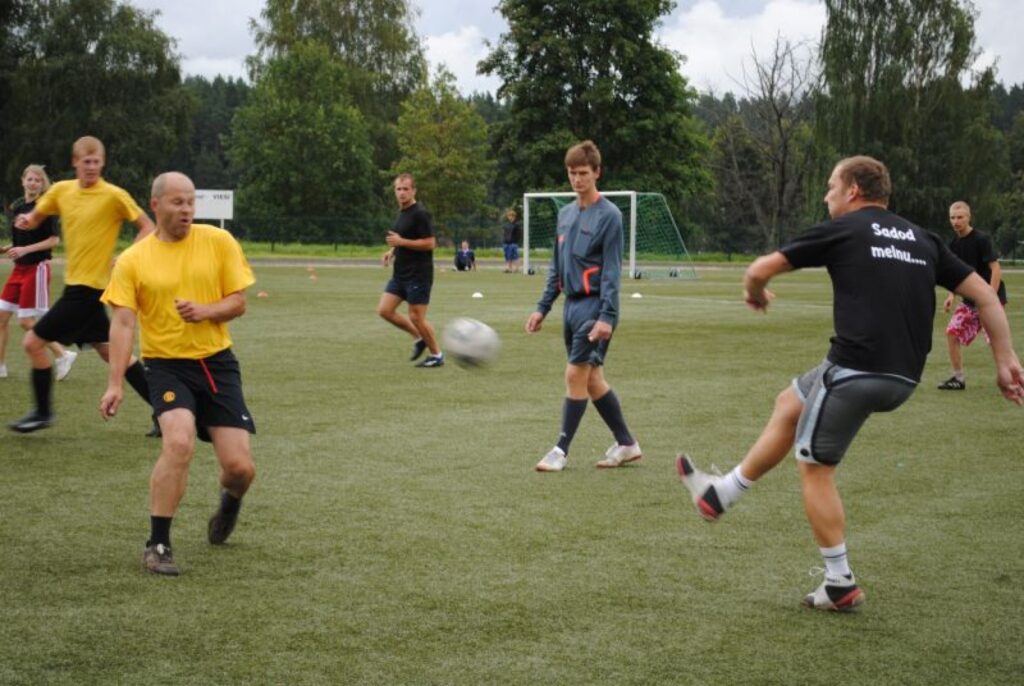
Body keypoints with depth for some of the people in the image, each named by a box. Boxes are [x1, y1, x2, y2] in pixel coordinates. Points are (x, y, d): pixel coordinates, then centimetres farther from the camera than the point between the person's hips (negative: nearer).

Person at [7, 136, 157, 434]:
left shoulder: (114, 195, -12)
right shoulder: (61, 190, 6)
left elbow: (147, 227, -7)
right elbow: (35, 218, 17)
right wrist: (27, 220, -6)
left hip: (87, 287, -7)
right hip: (76, 283, 7)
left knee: (33, 342, -6)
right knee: (108, 351, 13)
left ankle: (43, 412, 9)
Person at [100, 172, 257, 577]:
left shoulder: (218, 242, 1)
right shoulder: (132, 261, -2)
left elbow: (238, 303, 3)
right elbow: (123, 322, -7)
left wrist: (206, 311, -18)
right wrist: (116, 384, -16)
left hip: (217, 362, 2)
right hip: (166, 364, -2)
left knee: (240, 467, -3)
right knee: (179, 443, -28)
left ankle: (230, 501, 37)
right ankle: (157, 545, -13)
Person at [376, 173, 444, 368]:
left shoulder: (420, 214, -15)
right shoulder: (402, 213, 14)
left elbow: (430, 243, -20)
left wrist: (401, 242, -21)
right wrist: (393, 251, 9)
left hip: (418, 275, -9)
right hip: (400, 274, 9)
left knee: (416, 317, -5)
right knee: (384, 310, 3)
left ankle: (437, 355, 12)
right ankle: (419, 339, 18)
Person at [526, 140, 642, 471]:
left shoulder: (609, 216, -9)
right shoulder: (565, 214, 13)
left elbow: (612, 270, -14)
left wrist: (607, 316, -20)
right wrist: (543, 307, 14)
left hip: (594, 306, -7)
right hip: (572, 305, 8)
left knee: (576, 374, -8)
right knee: (592, 379, 9)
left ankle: (561, 451, 1)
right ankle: (626, 444, 19)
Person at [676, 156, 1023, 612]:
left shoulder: (844, 230, -1)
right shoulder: (922, 240, 16)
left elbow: (760, 270, 1)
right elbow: (985, 296, 13)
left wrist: (755, 295, 23)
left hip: (855, 369, -7)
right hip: (903, 380, 8)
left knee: (815, 469, 9)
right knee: (789, 405, 25)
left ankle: (840, 584, 12)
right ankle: (722, 493, 35)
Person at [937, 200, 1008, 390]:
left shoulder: (981, 239, -15)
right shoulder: (954, 244, 6)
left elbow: (996, 269, -18)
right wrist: (951, 295, 5)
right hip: (970, 299, 7)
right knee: (952, 332, -1)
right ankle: (958, 378, 11)